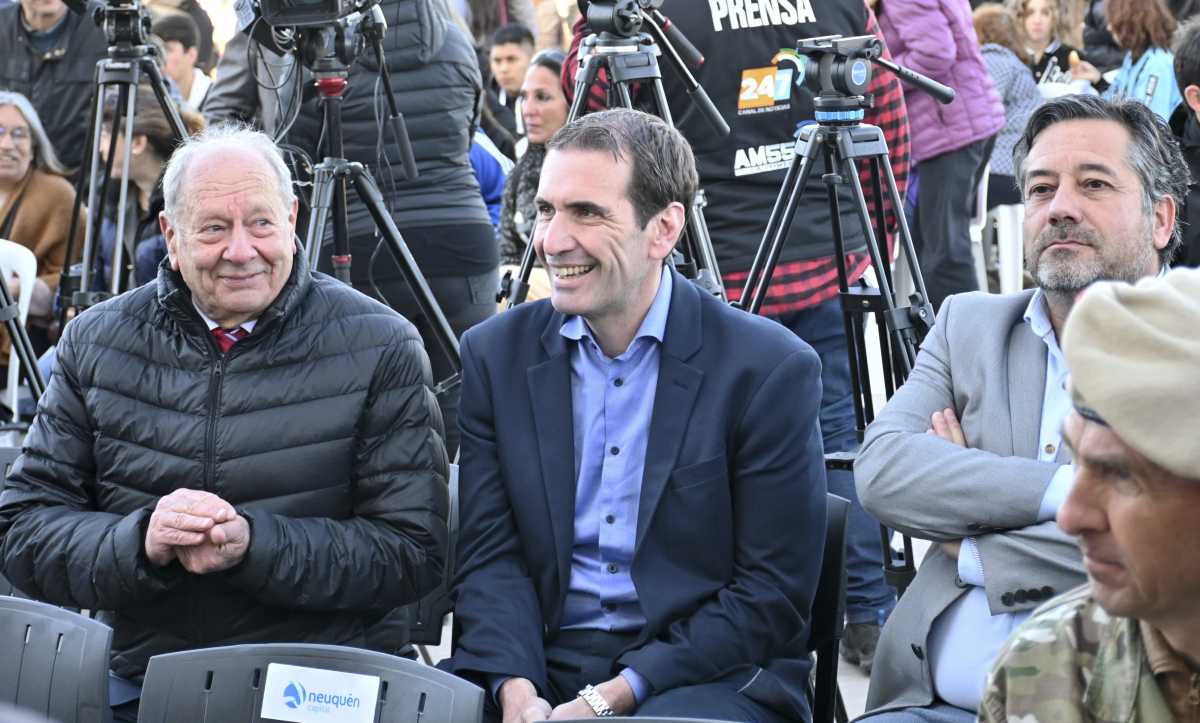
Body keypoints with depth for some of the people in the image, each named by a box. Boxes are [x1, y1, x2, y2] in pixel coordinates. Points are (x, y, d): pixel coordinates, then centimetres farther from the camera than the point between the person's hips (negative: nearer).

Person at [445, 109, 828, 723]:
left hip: (707, 673, -3)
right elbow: (490, 556, 3)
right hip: (539, 665, 3)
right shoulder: (496, 355, 6)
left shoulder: (770, 370, -6)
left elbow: (772, 596, -7)